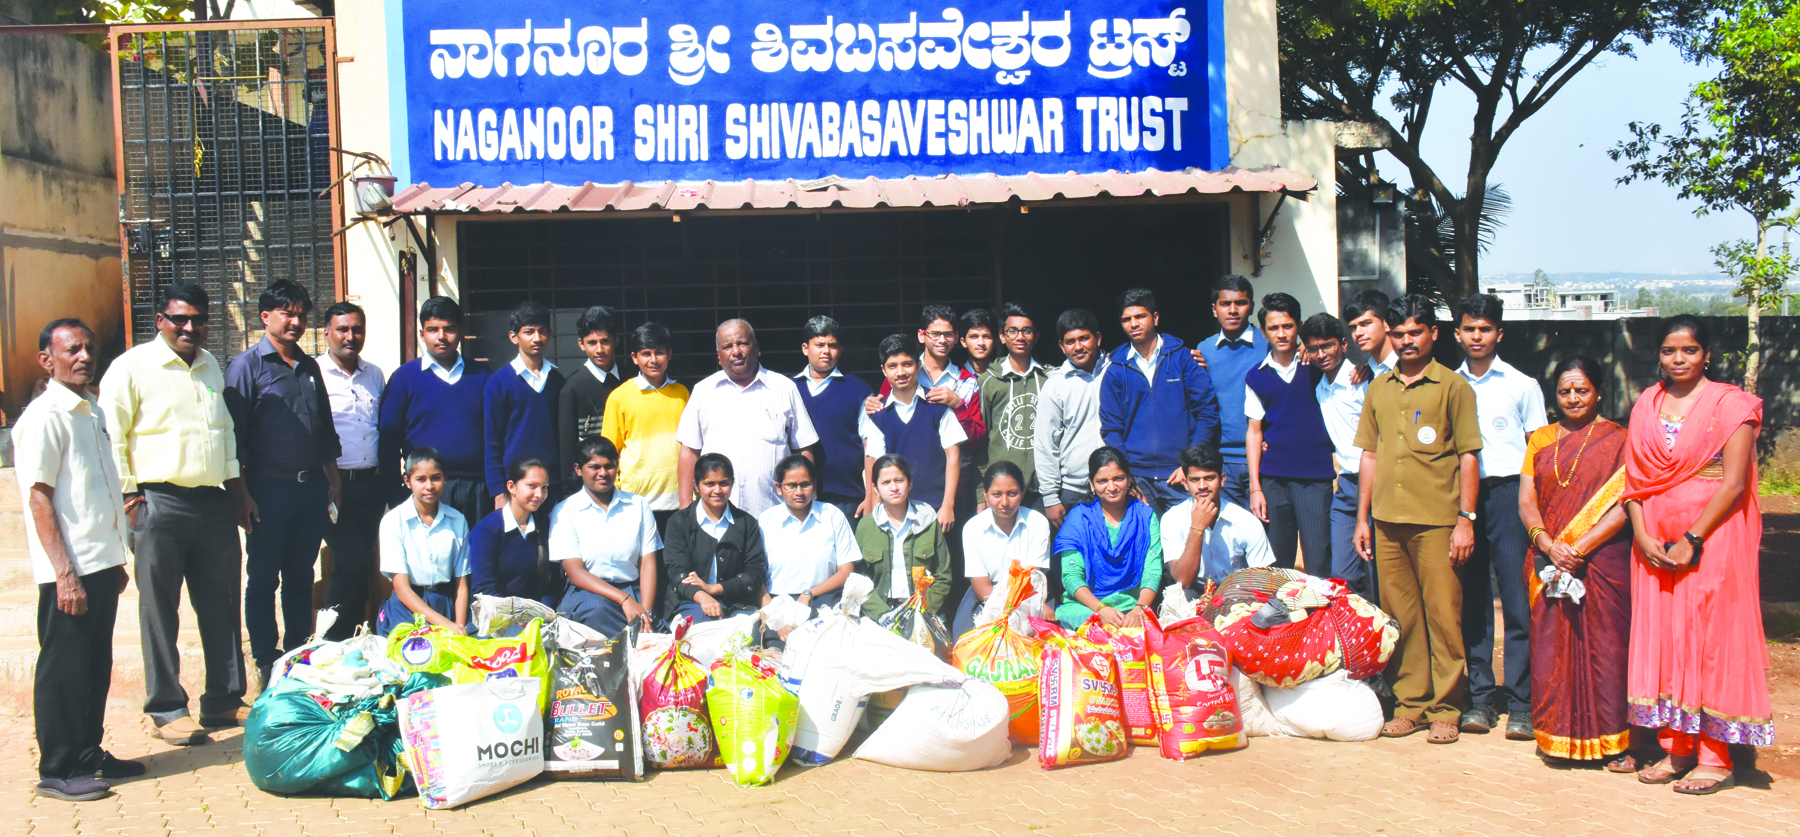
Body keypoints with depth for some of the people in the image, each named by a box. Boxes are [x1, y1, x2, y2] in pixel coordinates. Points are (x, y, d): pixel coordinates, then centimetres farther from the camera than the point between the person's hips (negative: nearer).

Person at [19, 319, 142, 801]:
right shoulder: (43, 417, -11)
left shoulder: (93, 411, 14)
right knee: (64, 670, 0)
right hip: (69, 571, -8)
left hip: (102, 563, 8)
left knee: (96, 666, 14)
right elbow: (38, 498, -15)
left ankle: (89, 755, 25)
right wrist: (64, 573, -18)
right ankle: (57, 771, 10)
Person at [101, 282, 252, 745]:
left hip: (215, 503, 6)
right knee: (160, 611, 2)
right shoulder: (132, 367, -3)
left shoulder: (211, 366, 17)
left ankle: (224, 700, 19)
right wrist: (128, 498, -11)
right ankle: (167, 710, 10)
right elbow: (110, 438, -6)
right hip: (160, 504, -6)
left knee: (223, 606, 9)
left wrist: (238, 488, 20)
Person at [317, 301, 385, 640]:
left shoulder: (375, 375, 14)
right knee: (352, 563, -11)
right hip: (334, 484, -5)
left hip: (371, 484, 6)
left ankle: (355, 639, 19)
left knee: (363, 566, 9)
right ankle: (333, 643, 3)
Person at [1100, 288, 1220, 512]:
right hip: (1136, 476, 1)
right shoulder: (1116, 370, 7)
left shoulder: (1182, 358, 4)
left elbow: (1207, 410, 1)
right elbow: (1111, 428, 7)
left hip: (1180, 475, -1)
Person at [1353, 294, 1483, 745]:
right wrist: (1362, 518, 13)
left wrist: (1466, 519, -8)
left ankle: (1445, 709, 7)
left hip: (1436, 521, -4)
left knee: (1443, 615, -2)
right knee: (1400, 615, 8)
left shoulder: (1453, 386, 1)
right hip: (1388, 521, 4)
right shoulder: (1379, 388, 14)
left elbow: (1469, 457, -2)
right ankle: (1410, 703, 17)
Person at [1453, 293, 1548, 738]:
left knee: (1517, 600, -6)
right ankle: (1481, 696, 12)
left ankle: (1521, 703, -2)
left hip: (1508, 493, -3)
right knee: (1471, 599, 4)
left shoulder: (1522, 385, 7)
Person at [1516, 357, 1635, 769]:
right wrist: (1548, 545, -11)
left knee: (1604, 646, -2)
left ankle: (1612, 741, 8)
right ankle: (1557, 736, 12)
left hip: (1601, 561, -3)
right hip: (1548, 562, 3)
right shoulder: (1540, 440, 13)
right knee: (1551, 646, 2)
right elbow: (1526, 502, 6)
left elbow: (1622, 507, -7)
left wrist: (1578, 548, -14)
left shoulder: (1617, 440, 2)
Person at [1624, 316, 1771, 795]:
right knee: (1660, 639, 5)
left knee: (1710, 639, -3)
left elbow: (1735, 483, -11)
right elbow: (1633, 478, 8)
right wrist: (1642, 535, -5)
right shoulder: (1646, 406, 11)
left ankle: (1715, 758, 4)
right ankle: (1674, 749, 15)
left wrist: (1692, 540, -14)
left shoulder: (1730, 404, -4)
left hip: (1713, 540, -5)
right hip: (1654, 544, 5)